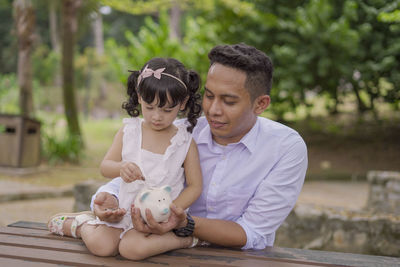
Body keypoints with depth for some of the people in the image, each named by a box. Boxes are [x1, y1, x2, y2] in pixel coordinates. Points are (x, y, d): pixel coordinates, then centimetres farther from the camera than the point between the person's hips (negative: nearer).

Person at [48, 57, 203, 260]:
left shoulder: (185, 142, -4)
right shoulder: (128, 131, 2)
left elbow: (195, 186, -2)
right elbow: (105, 166, 2)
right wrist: (120, 168, -22)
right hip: (125, 211, 3)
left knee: (132, 248, -30)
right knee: (99, 245, -19)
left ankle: (181, 238, -9)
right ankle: (80, 224, 12)